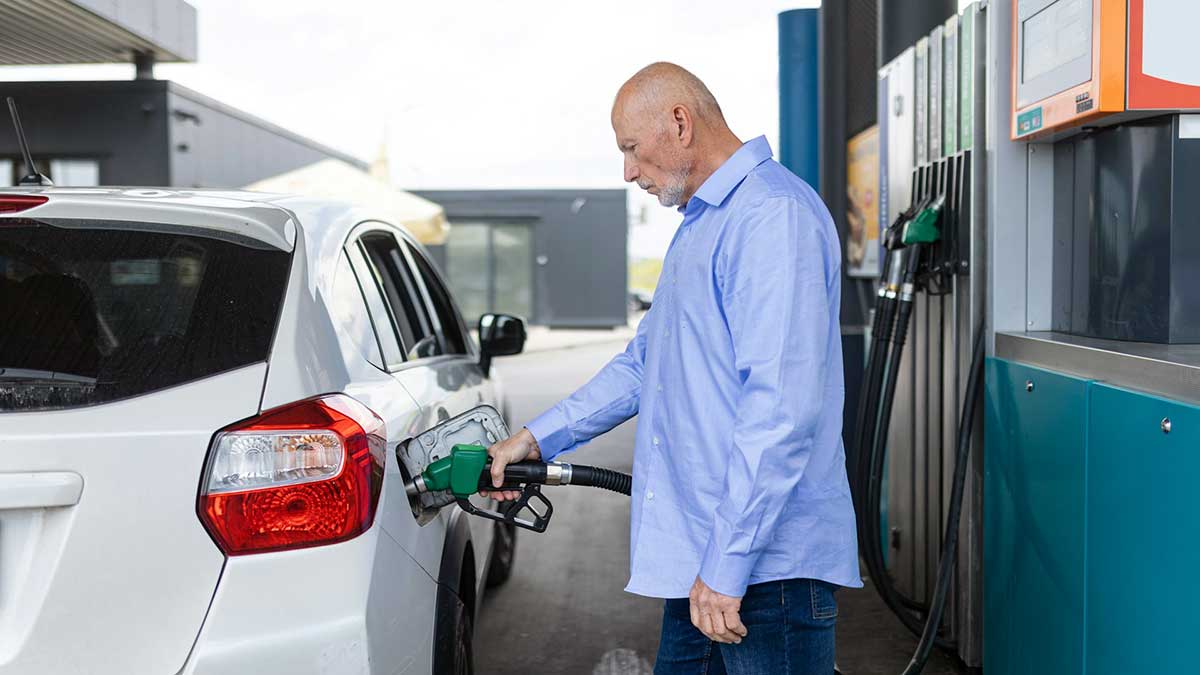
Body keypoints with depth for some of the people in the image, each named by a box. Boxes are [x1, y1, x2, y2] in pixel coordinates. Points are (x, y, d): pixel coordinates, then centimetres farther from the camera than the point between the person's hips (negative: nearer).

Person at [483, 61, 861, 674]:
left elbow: (782, 408, -23)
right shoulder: (700, 224, 20)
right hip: (699, 559, 10)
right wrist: (537, 439, 23)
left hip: (767, 568, -10)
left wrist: (727, 567, -23)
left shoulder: (775, 215, -15)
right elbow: (645, 363, 28)